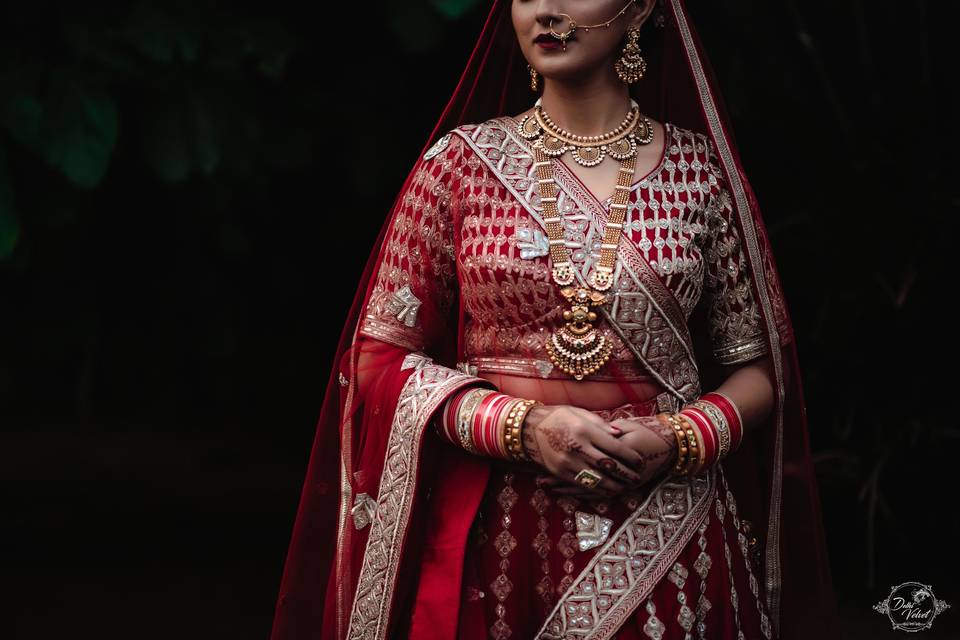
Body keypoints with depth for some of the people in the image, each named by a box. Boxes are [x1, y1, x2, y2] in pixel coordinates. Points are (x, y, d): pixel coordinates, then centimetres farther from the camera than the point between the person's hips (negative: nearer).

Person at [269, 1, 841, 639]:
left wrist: (676, 442, -13)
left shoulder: (700, 168, 1)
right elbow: (380, 355, 0)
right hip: (493, 532, 0)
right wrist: (523, 427, -14)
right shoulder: (461, 161, 0)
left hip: (666, 531, 0)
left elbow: (759, 367, 6)